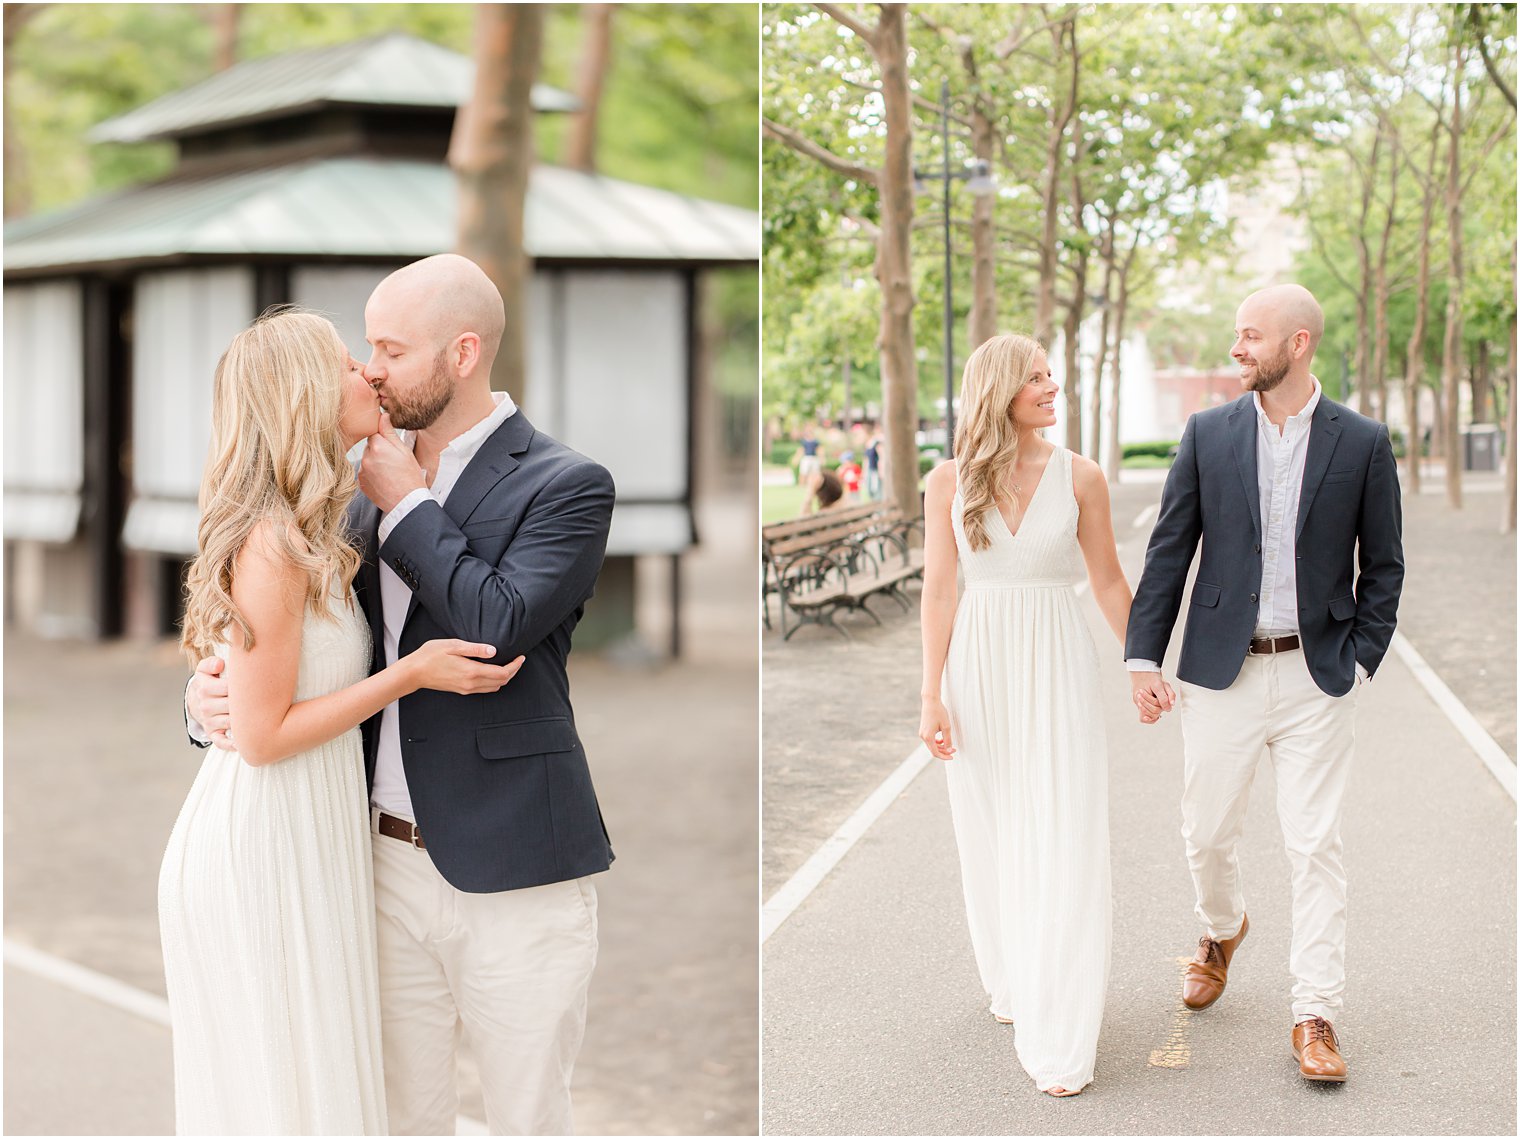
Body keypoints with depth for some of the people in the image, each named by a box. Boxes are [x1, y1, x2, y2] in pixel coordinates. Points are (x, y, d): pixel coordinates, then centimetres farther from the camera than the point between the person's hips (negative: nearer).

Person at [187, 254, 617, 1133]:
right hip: (390, 862, 6)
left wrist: (408, 504, -11)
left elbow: (494, 626, -23)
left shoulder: (566, 486, -9)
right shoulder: (376, 483, 10)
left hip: (512, 879, -5)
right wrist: (216, 689, -7)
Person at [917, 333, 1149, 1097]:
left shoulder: (1079, 477, -1)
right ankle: (1014, 978, 37)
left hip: (1059, 668, -1)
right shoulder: (950, 482, -1)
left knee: (1063, 847, -6)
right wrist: (931, 698, -6)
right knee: (993, 838, 13)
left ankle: (1058, 1038, -2)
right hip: (980, 668, 1)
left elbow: (1108, 581, 7)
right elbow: (937, 590, -1)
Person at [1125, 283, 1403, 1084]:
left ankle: (1315, 1017, 8)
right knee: (1208, 834, 11)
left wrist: (1361, 660, -3)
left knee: (1315, 847, -1)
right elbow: (1170, 550, 3)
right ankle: (1221, 930, 43)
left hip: (1318, 674, -1)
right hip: (1222, 671, 2)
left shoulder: (1362, 443, -1)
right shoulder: (1207, 433, 2)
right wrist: (1143, 658, -3)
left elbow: (1383, 566, 5)